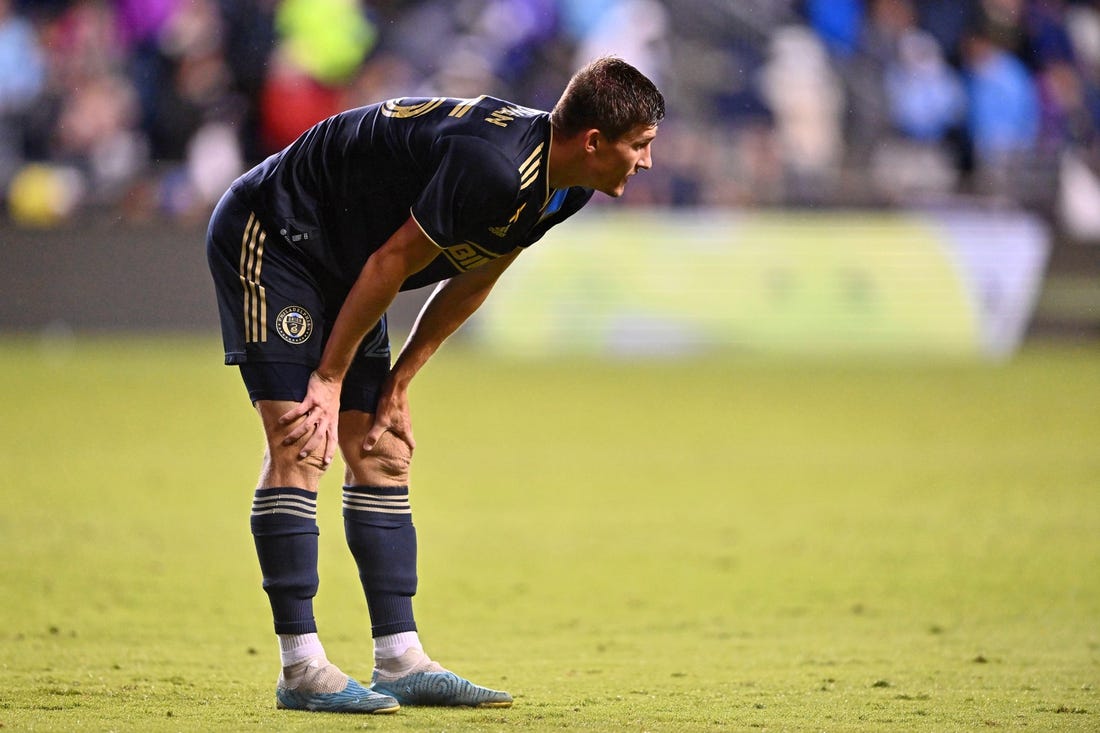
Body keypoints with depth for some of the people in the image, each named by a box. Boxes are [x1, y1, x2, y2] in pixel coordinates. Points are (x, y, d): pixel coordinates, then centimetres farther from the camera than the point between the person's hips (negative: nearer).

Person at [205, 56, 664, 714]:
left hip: (337, 266, 10)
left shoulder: (564, 187, -3)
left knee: (382, 455, 5)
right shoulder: (492, 166, -33)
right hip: (269, 235, -10)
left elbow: (471, 282, 8)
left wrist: (398, 382, 7)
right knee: (301, 445, -15)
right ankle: (301, 670, -14)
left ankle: (401, 663, 7)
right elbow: (392, 263, -24)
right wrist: (330, 379, -14)